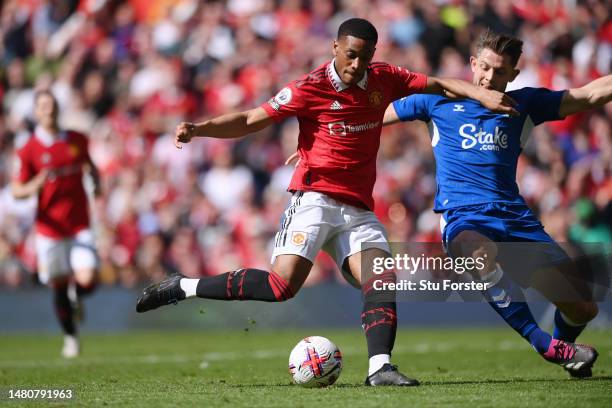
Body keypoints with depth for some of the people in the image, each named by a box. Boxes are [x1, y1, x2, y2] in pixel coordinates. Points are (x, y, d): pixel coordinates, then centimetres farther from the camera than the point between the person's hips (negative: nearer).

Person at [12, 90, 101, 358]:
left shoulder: (77, 140, 4)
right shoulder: (28, 150, -6)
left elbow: (89, 165, 25)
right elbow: (16, 190, -6)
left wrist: (96, 182, 6)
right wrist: (35, 186, -26)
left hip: (80, 226, 1)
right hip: (50, 228, -1)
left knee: (87, 281, -14)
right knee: (59, 286, 6)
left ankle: (75, 294, 25)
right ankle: (70, 337, 27)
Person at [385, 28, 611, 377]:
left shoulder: (524, 104, 14)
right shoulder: (439, 100, 10)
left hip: (516, 217, 3)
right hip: (463, 217, -3)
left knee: (583, 306, -5)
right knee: (481, 253, -42)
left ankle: (563, 346, 32)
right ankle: (545, 344, -33)